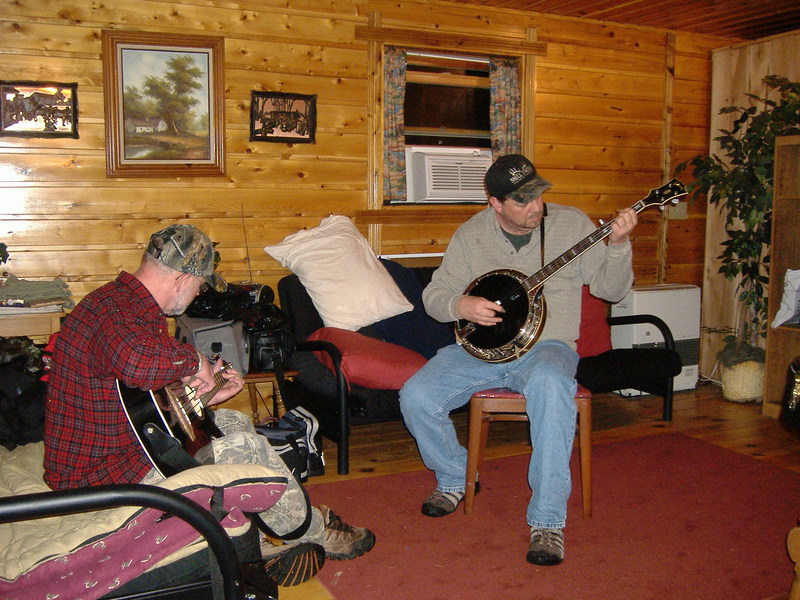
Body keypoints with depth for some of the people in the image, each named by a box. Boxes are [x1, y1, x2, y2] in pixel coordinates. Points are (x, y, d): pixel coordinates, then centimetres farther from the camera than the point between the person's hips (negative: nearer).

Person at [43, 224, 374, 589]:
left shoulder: (136, 306, 10)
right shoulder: (112, 312, -24)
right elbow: (136, 362, -50)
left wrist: (203, 396, 11)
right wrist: (194, 360, -29)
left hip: (129, 437, 11)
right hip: (100, 473, -11)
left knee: (235, 424, 16)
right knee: (249, 449, -15)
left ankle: (254, 544, 15)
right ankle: (315, 531, 11)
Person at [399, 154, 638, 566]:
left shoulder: (571, 224, 2)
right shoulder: (470, 235, 5)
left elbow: (610, 289, 1)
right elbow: (434, 294, 8)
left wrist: (618, 245, -17)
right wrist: (460, 306, -15)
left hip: (546, 345, -2)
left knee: (551, 384, -39)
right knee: (415, 397, -19)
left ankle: (547, 521, -29)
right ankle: (454, 478, 11)